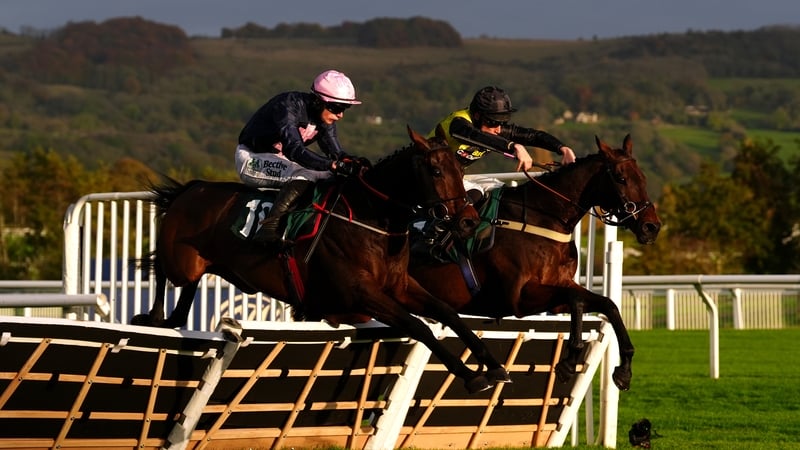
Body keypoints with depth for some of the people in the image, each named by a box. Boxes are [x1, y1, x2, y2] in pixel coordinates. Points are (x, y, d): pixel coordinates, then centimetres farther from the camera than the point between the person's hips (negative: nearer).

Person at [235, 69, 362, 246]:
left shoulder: (325, 117, -3)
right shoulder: (289, 106, -27)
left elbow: (336, 153, -2)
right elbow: (294, 149, -38)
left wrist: (353, 163, -24)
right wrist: (334, 165, -46)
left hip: (279, 161, 9)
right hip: (252, 158, -9)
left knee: (331, 177, -5)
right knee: (303, 174, -33)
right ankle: (268, 228, -42)